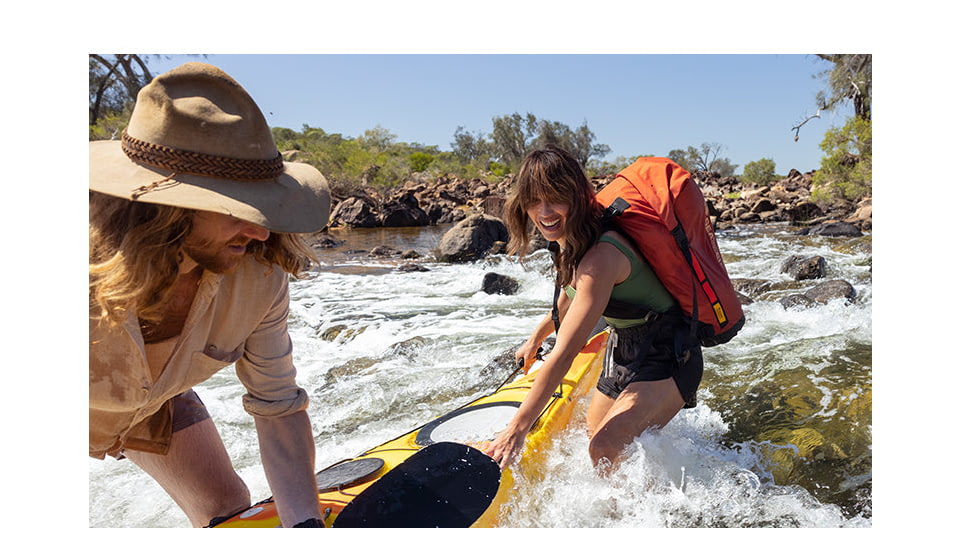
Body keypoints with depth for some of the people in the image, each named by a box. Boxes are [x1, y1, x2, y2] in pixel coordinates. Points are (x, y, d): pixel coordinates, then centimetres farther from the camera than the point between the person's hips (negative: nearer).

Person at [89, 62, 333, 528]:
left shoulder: (260, 279, -29)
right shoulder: (94, 271, -41)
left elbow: (278, 406, -21)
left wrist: (305, 523, -29)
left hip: (158, 405, 3)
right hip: (95, 414, -3)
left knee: (230, 514, 5)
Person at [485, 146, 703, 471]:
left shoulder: (601, 257, -33)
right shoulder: (572, 242, -5)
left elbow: (564, 354, -35)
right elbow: (572, 296, 17)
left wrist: (517, 430, -33)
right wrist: (536, 338, 29)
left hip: (666, 358, -9)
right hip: (623, 350, 9)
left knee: (606, 450, -24)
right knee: (593, 437, 20)